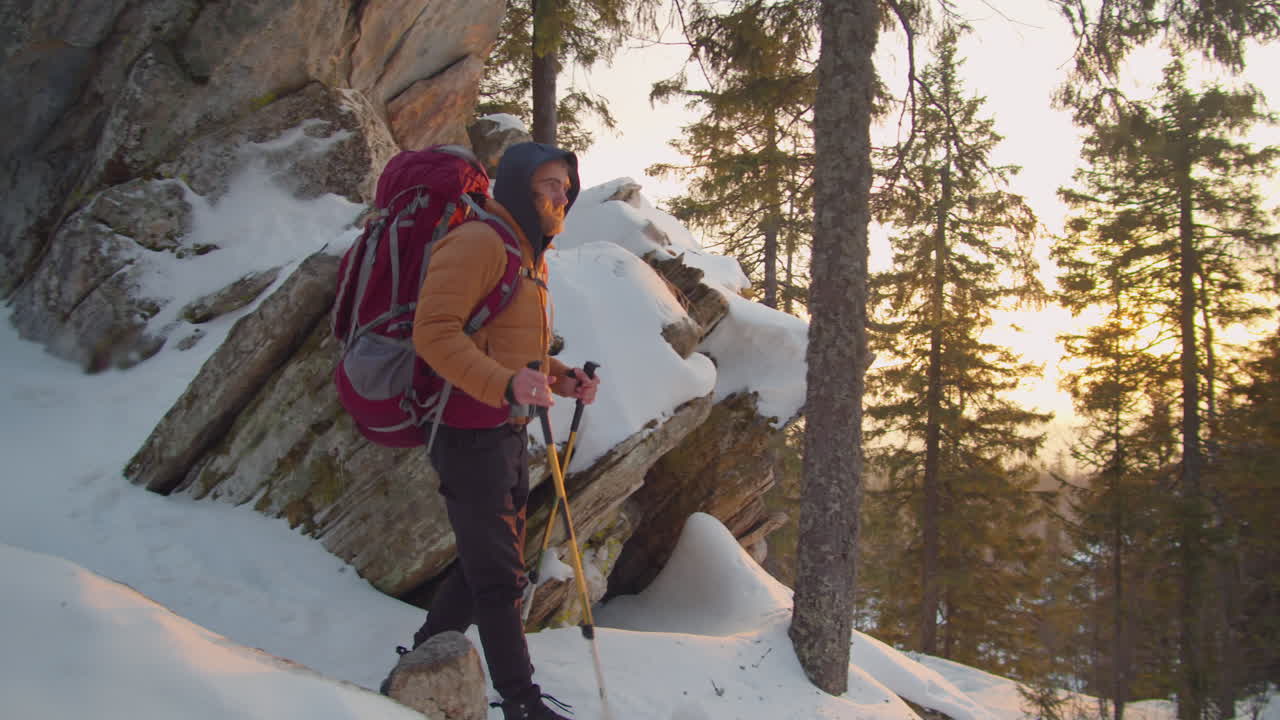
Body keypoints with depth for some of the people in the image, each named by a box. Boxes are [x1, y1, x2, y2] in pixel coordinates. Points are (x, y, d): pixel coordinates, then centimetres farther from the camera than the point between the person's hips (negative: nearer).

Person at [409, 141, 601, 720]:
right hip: (470, 435, -10)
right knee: (498, 574, 0)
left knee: (489, 561, 19)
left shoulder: (529, 256, 17)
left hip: (510, 433, 10)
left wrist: (562, 379, 7)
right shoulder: (477, 243, -15)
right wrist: (506, 385, -36)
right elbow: (434, 332, -25)